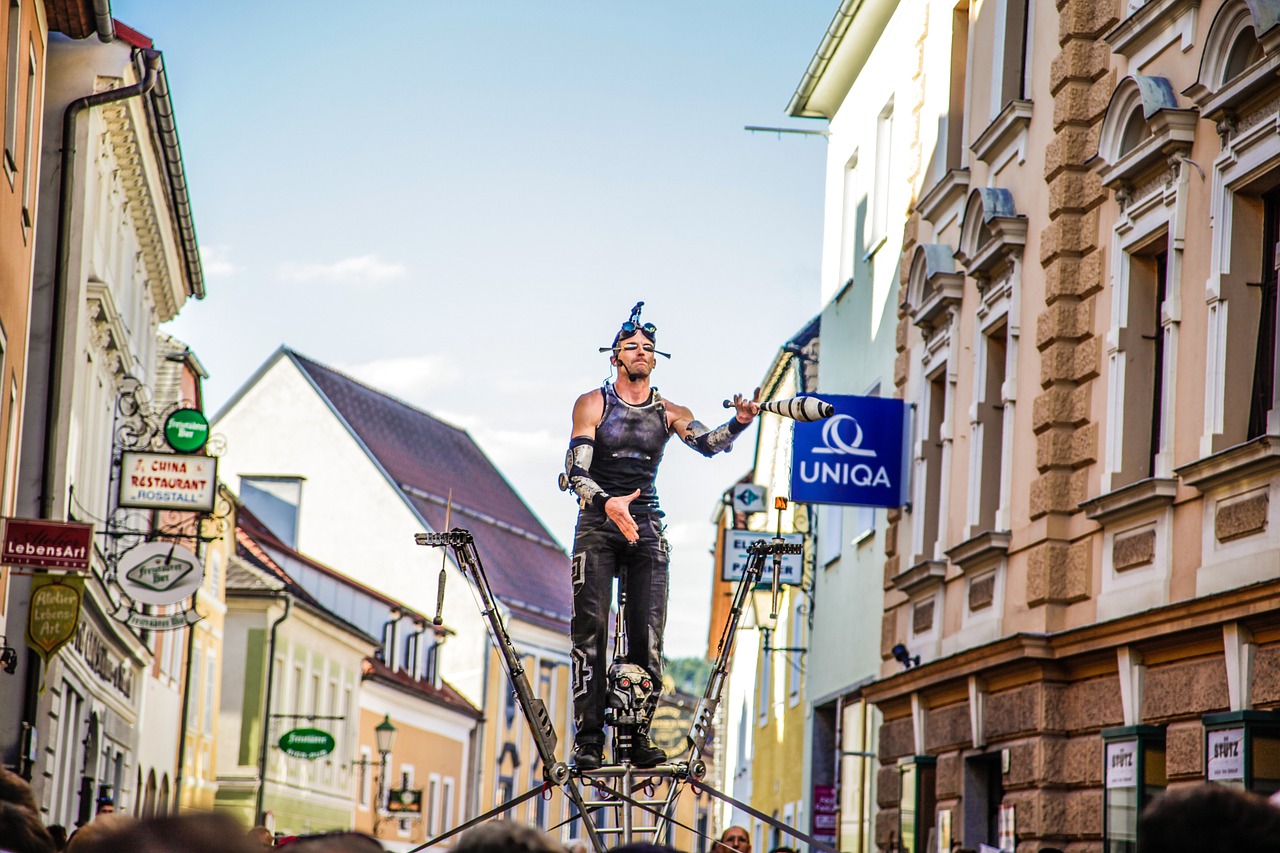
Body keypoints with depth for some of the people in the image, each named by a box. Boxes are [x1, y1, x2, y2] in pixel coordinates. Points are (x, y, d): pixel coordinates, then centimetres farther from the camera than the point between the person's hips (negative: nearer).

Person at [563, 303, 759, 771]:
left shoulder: (670, 413, 9)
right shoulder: (593, 404, 2)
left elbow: (707, 443, -7)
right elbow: (576, 473, -8)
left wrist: (739, 422, -28)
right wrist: (607, 503, -27)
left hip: (646, 526, 2)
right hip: (598, 525, -2)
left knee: (648, 636, -6)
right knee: (591, 629, -11)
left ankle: (640, 736, -2)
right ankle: (588, 737, -11)